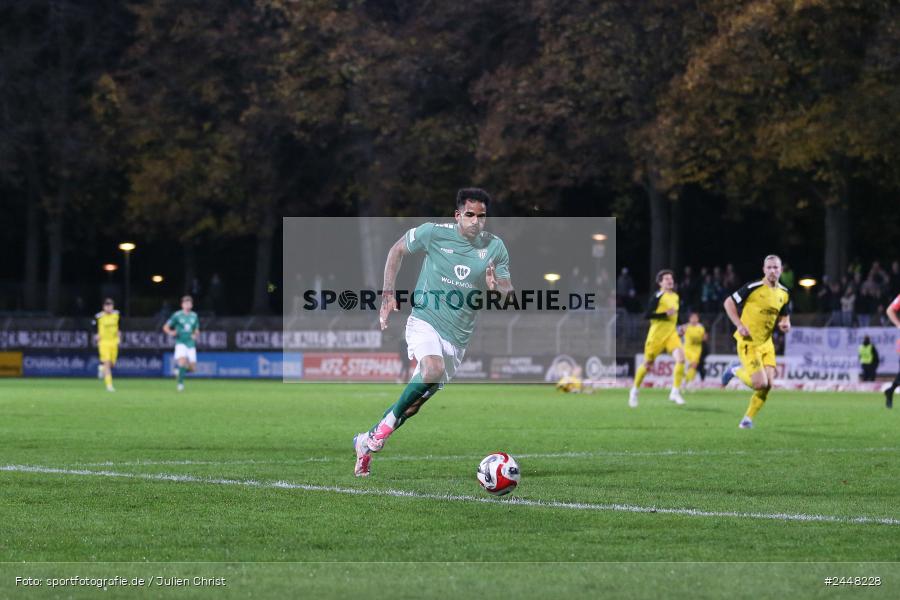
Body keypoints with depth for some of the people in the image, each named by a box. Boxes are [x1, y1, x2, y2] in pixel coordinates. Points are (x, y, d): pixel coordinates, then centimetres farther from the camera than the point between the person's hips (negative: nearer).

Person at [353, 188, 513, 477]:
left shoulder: (495, 247, 1)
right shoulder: (434, 233, -6)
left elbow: (509, 293, 5)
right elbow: (398, 249, 10)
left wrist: (498, 286, -19)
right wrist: (388, 291, 3)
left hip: (457, 337, 4)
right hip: (425, 320, -4)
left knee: (420, 396, 5)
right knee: (433, 370, -32)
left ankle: (367, 441, 22)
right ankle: (388, 421, -13)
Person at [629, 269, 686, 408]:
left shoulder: (675, 297, 11)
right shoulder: (658, 296, -11)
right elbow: (647, 315, -17)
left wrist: (679, 327, 17)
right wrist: (665, 314, -22)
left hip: (671, 333, 5)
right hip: (657, 334, -5)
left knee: (680, 358, -19)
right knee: (648, 364, 6)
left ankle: (675, 392, -14)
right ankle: (635, 390, 29)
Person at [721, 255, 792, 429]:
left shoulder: (784, 293, 5)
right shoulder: (753, 288, -14)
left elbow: (785, 316, 20)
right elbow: (729, 303, -8)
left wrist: (785, 324, -5)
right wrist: (739, 325, -16)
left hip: (766, 343, 6)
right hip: (748, 342, -6)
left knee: (768, 384, -4)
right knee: (760, 383, -16)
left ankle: (748, 419, 13)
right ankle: (736, 371, 14)